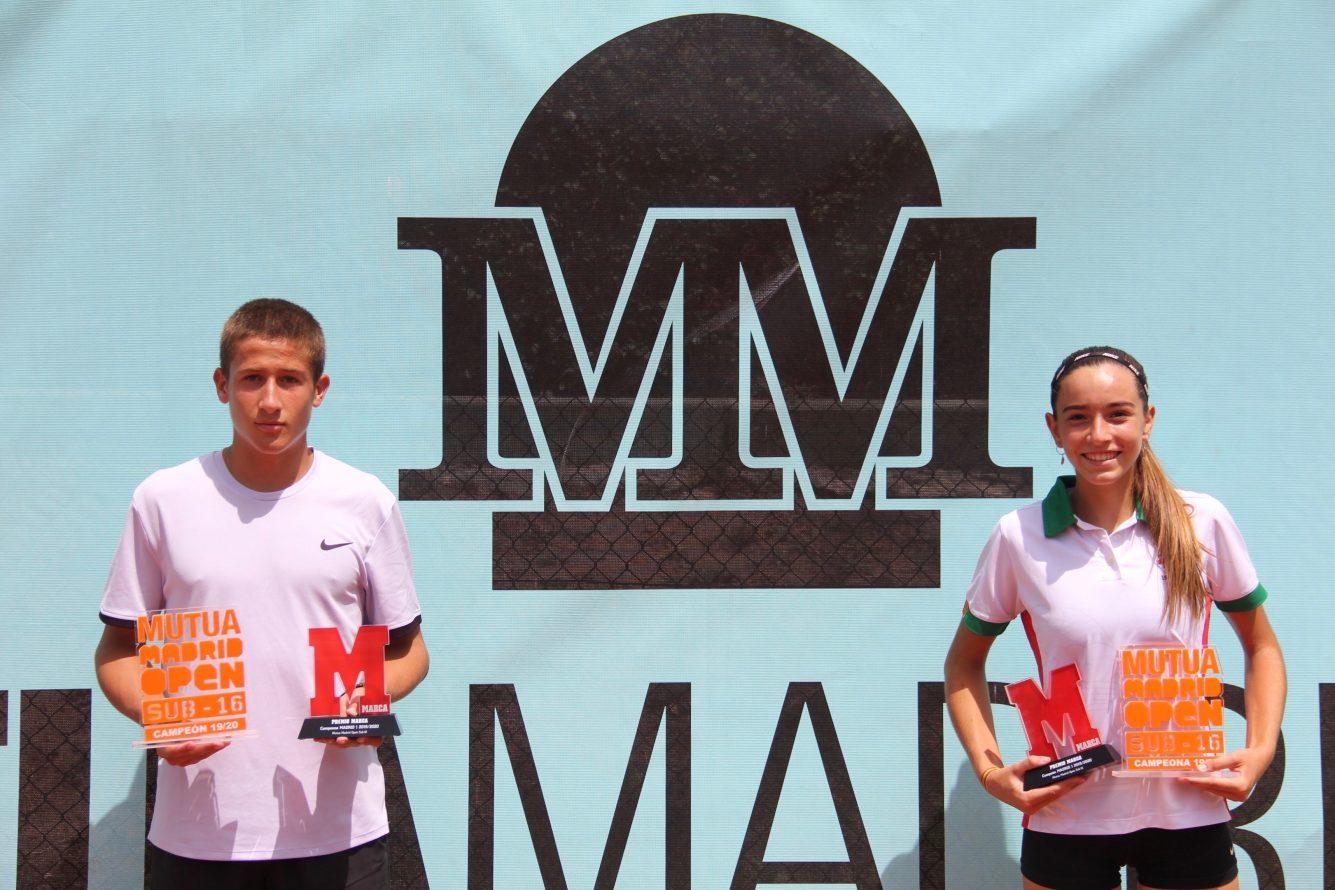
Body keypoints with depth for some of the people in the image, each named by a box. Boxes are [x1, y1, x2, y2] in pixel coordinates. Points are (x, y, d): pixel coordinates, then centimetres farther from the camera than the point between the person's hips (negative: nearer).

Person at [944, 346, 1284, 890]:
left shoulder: (1203, 522, -3)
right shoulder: (1018, 536, -5)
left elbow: (1261, 647, 10)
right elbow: (964, 662, 8)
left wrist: (1260, 750, -4)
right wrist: (988, 770, -5)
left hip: (1189, 814, 1)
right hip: (1065, 818, 0)